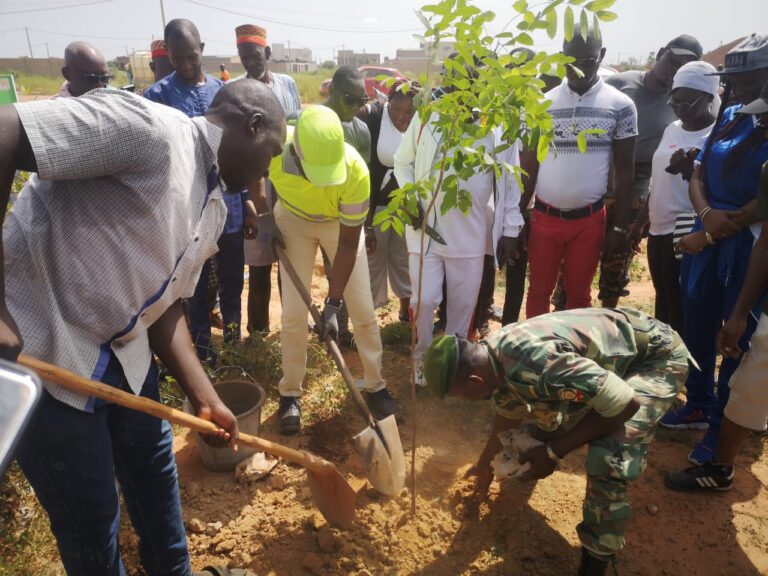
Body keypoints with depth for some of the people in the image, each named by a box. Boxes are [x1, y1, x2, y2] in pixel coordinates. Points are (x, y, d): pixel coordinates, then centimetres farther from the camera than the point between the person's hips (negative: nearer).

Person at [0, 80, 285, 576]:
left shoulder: (213, 209, 7)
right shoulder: (149, 128, -20)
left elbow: (165, 307, 10)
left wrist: (205, 399, 4)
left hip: (125, 354, 9)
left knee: (154, 469, 24)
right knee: (92, 518, 10)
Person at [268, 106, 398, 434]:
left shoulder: (356, 172, -37)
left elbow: (349, 245, -27)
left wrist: (332, 303, -27)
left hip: (340, 224, -1)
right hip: (292, 220, 1)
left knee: (363, 309, -1)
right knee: (293, 313, -3)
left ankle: (375, 386, 19)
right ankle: (290, 393, 16)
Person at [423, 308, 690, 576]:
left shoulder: (539, 361, -40)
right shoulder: (492, 356, -11)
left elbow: (626, 403, -32)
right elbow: (507, 410, 11)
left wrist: (554, 452, -24)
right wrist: (485, 464, 24)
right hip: (608, 349, 8)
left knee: (607, 459, -24)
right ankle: (529, 461, 43)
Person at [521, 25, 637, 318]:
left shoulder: (621, 106, -2)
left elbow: (624, 170, 1)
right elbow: (528, 167, 4)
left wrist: (620, 224, -3)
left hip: (589, 219, -1)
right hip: (544, 216, 1)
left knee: (579, 294, 11)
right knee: (539, 291, 11)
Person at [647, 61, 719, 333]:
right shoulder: (672, 128, 12)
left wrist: (689, 171, -29)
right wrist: (646, 214, 20)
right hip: (658, 229, 8)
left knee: (680, 308, 0)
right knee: (663, 301, 18)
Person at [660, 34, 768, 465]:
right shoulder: (731, 118, 8)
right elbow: (698, 175, 7)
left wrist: (709, 236, -13)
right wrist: (706, 214, -12)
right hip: (707, 238, 6)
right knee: (697, 328, 14)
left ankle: (722, 428, 22)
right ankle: (699, 406, 34)